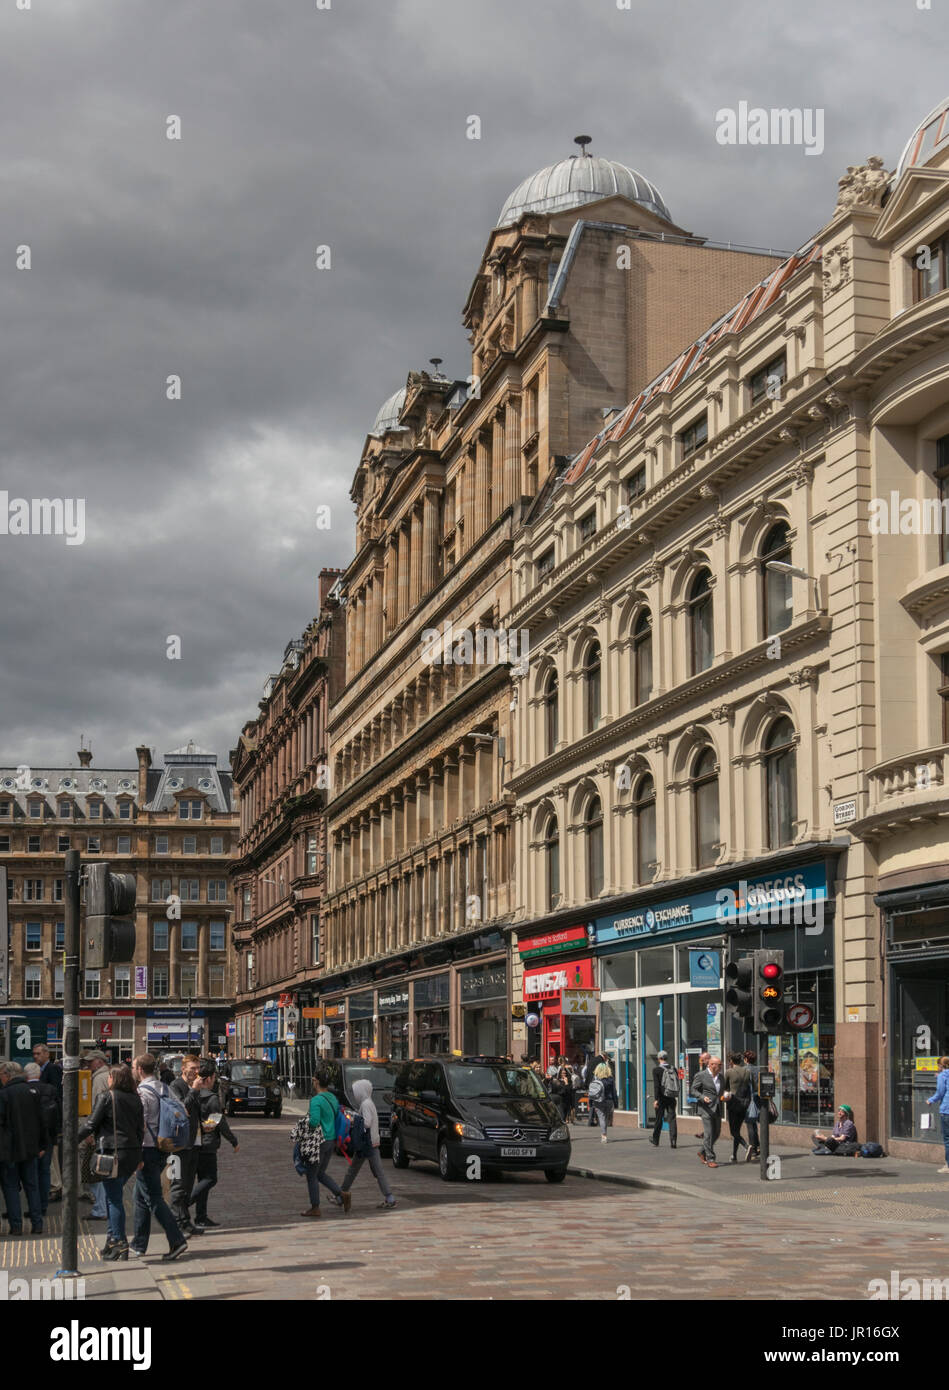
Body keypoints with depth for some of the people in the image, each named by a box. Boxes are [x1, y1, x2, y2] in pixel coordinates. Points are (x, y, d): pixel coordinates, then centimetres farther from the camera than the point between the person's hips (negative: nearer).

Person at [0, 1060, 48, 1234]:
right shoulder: (31, 1092, 3)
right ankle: (37, 1224, 10)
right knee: (32, 1187, 11)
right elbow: (41, 1120, 8)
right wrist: (42, 1145, 15)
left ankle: (16, 1225, 2)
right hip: (30, 1148, 5)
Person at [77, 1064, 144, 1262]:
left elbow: (91, 1123, -8)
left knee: (114, 1198, -2)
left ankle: (120, 1244, -5)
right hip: (133, 1153, 6)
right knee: (114, 1197, 17)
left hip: (112, 1152, -6)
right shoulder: (135, 1099, 10)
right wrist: (139, 1156, 20)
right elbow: (141, 1129, 13)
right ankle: (113, 1238, 17)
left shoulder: (107, 1096, -7)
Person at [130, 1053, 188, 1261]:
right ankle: (138, 1245, 22)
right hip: (162, 1148, 9)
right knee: (141, 1197, 17)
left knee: (154, 1198, -7)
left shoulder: (142, 1092, -14)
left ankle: (177, 1241, -14)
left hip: (148, 1149, -9)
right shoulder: (165, 1089, 11)